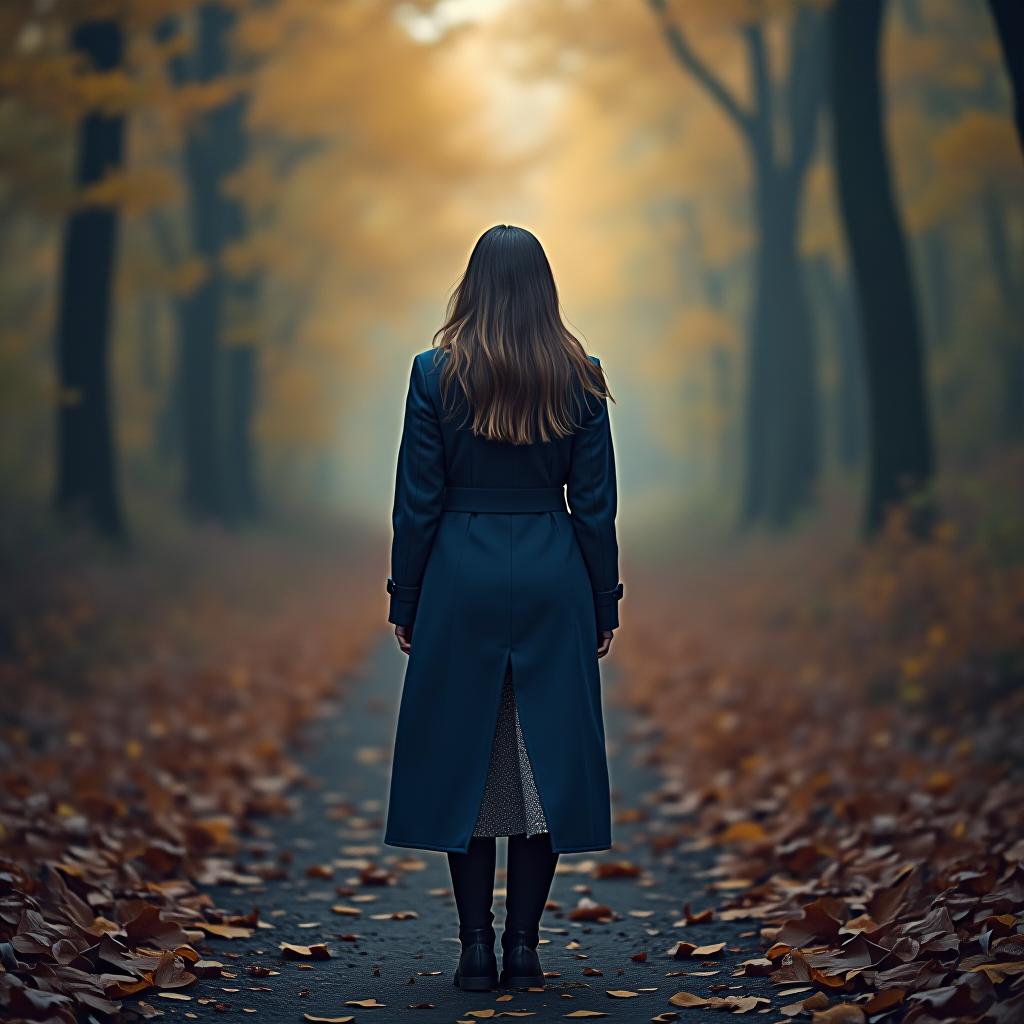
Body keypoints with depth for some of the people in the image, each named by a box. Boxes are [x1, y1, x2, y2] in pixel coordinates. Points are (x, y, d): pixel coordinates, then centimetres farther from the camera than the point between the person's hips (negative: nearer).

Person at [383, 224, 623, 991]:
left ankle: (477, 946, 7)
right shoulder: (580, 377, -1)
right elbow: (596, 504, 1)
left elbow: (416, 501, -3)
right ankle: (524, 947, 9)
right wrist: (605, 605, 10)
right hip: (553, 582, 1)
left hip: (462, 580, -1)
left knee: (462, 756, 7)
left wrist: (405, 602, 6)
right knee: (545, 757, 7)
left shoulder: (436, 374, -4)